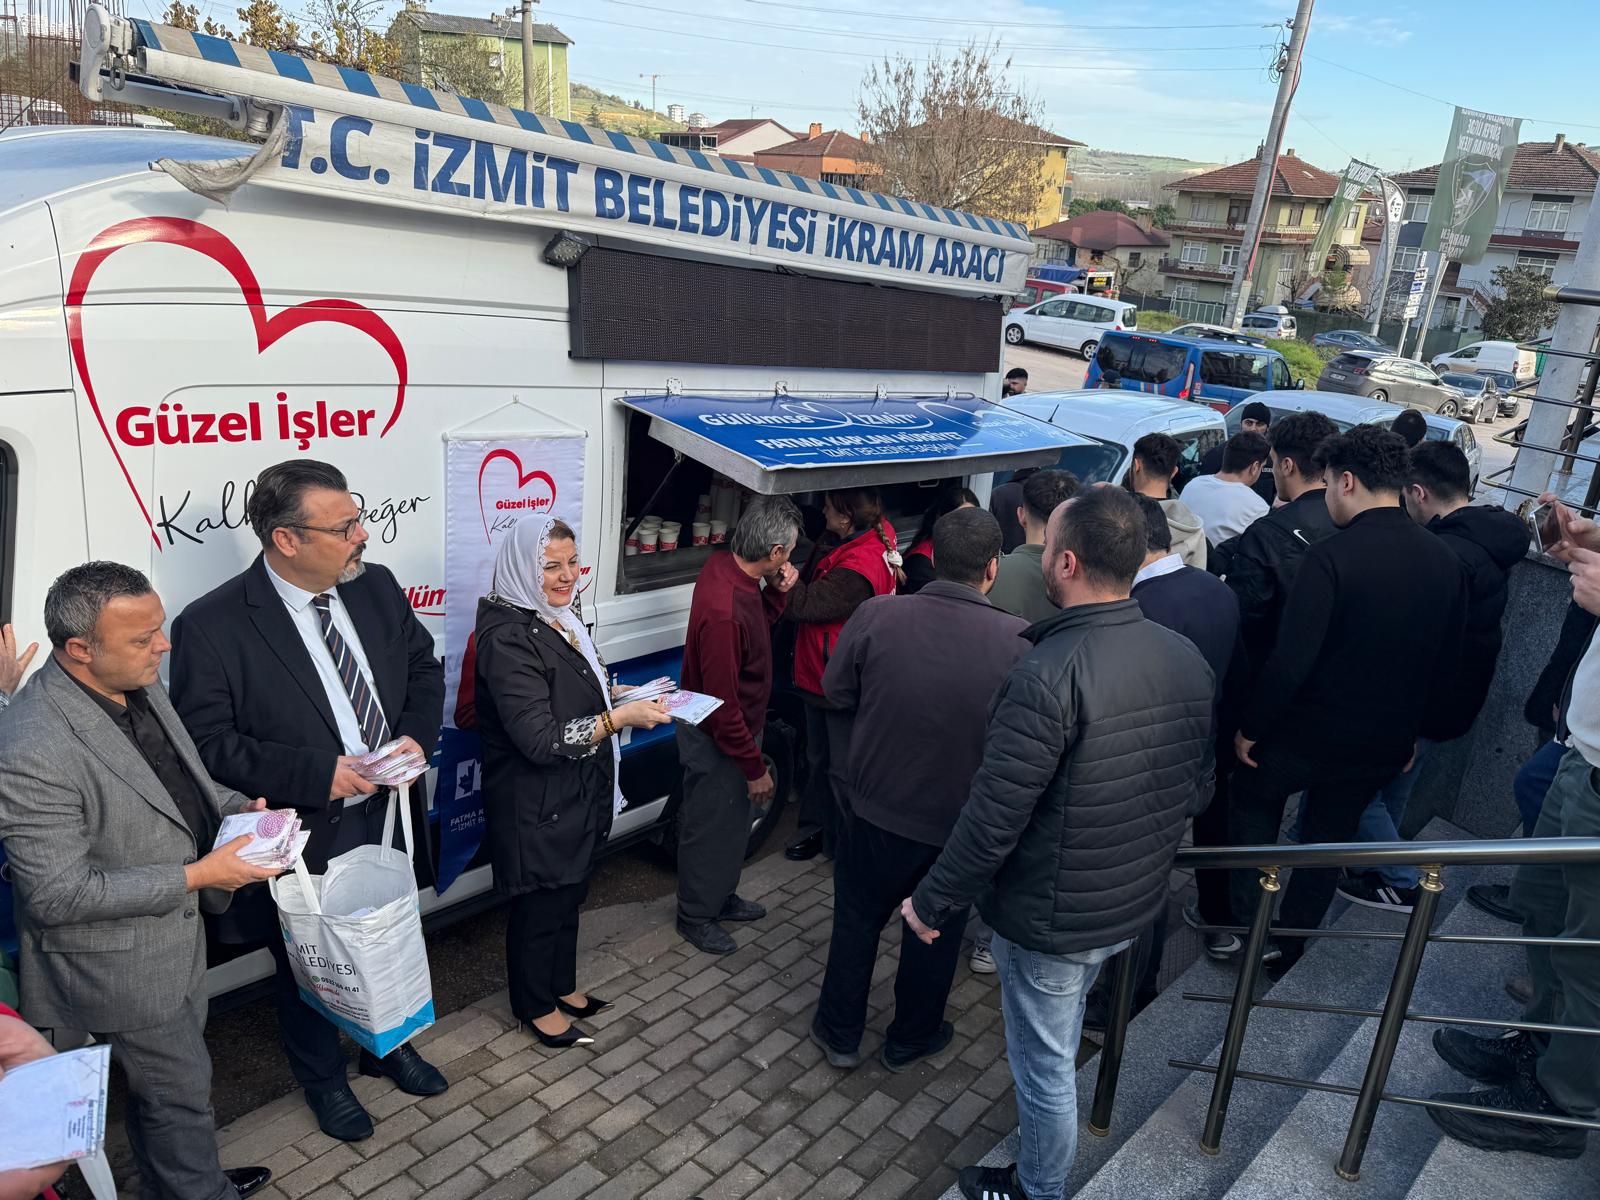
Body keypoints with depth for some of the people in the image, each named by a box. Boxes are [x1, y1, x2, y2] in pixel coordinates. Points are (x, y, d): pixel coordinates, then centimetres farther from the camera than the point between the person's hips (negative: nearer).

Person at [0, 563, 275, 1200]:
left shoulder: (137, 684, -6)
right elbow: (58, 893, -27)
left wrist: (234, 807, -7)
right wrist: (198, 875, -27)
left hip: (176, 930, 8)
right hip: (120, 962, -8)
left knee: (162, 1076, 28)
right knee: (181, 1088, 14)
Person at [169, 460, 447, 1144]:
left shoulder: (376, 586, -5)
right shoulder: (211, 626, -22)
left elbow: (422, 667, 6)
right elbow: (208, 743, -20)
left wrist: (416, 736, -12)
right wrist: (317, 774, -27)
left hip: (385, 819, 5)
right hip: (302, 842, -4)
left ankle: (387, 1045, 54)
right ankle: (323, 1080, 48)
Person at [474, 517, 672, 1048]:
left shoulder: (558, 618, 2)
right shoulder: (508, 639, -26)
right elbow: (540, 739, -29)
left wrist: (616, 693, 3)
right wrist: (621, 717, -30)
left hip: (577, 794, 9)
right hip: (536, 804, -9)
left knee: (570, 893, 24)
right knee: (540, 905, 12)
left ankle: (561, 984, 45)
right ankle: (535, 1005, 35)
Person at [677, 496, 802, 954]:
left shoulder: (725, 564, -8)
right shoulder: (723, 611, -36)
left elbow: (759, 624, 11)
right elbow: (723, 706, -29)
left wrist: (777, 591, -8)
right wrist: (755, 767, -18)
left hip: (735, 728, 9)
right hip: (716, 742, -9)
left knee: (732, 822, 26)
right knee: (710, 827, 13)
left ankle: (721, 896, 48)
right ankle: (696, 916, 36)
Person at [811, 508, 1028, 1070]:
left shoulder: (876, 616, -19)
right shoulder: (1019, 641, -23)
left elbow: (837, 691, -5)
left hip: (879, 808, 1)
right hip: (960, 821, 0)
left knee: (857, 918, 23)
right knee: (936, 932, 23)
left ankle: (840, 1033, 39)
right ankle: (909, 1039, 43)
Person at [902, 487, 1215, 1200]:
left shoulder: (1048, 677, -31)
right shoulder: (1187, 660, -6)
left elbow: (992, 821, -27)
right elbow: (1195, 792, 5)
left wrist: (931, 902, -12)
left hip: (1051, 920, -8)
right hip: (1137, 904, 8)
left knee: (1044, 1065, 16)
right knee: (1059, 1042, 32)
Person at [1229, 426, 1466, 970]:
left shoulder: (1330, 557, -24)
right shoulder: (1445, 561, -2)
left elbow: (1289, 663, -26)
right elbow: (1447, 667, 8)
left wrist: (1249, 728, -13)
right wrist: (1411, 728, 21)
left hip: (1308, 737, -5)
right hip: (1385, 746, 6)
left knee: (1253, 802, 21)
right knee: (1329, 838, 21)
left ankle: (1245, 925, 23)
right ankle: (1289, 948, 34)